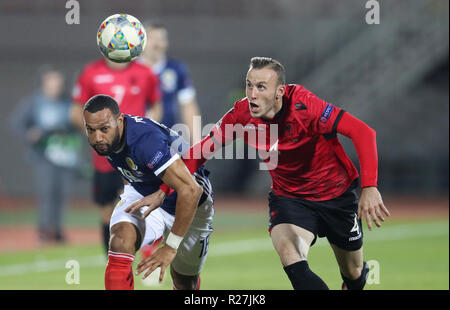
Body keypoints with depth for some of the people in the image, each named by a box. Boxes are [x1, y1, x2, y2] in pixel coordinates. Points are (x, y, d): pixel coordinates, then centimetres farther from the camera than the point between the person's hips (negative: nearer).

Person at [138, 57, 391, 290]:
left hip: (337, 194, -2)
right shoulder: (242, 114, -17)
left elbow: (364, 133, -33)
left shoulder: (303, 105, -29)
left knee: (353, 274, 13)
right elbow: (201, 151, -3)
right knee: (291, 260, -28)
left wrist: (370, 188, -44)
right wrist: (163, 191, -7)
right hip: (289, 196, 2)